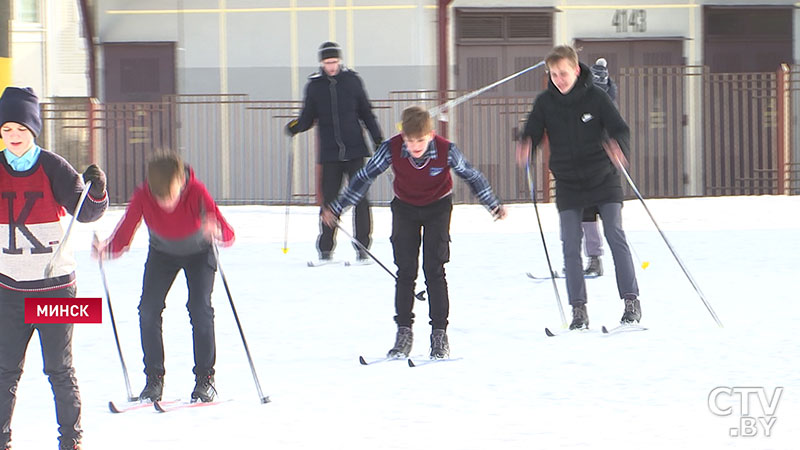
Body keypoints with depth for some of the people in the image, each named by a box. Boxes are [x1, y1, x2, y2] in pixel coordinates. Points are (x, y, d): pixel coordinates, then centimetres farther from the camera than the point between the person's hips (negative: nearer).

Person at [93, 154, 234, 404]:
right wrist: (106, 250, -46)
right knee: (149, 308, -13)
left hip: (198, 251, -2)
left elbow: (228, 235, -38)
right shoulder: (142, 197, -30)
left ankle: (205, 378, -4)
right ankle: (154, 379, 2)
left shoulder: (196, 192, -35)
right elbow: (123, 237, -24)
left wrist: (215, 232, -61)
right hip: (162, 253, 2)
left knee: (199, 307, -18)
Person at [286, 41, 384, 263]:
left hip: (355, 149, 0)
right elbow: (308, 117, 8)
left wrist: (379, 140, 9)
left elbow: (366, 113, 11)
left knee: (360, 198, -5)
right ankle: (325, 249, 11)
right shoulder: (314, 85, 4)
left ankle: (362, 247, 1)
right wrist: (295, 126, -13)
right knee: (329, 200, 0)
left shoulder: (352, 80, 4)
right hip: (329, 153, 0)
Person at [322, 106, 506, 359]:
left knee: (434, 270, -8)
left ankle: (439, 333, -2)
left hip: (437, 207, -1)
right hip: (405, 208, 1)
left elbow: (471, 175, -9)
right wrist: (336, 207, -9)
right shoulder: (391, 149, -24)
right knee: (405, 271, -3)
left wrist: (493, 205, -1)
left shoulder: (446, 151, -27)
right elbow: (365, 177, -13)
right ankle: (403, 332, 5)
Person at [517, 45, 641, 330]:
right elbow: (531, 133, 1)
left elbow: (620, 130, -9)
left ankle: (631, 301, -2)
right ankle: (578, 309, 1)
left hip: (603, 179, -2)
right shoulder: (545, 102, -2)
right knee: (570, 247, -3)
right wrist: (525, 148, -24)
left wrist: (617, 147, -32)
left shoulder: (595, 97, -8)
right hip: (568, 185, 2)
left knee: (615, 237, -9)